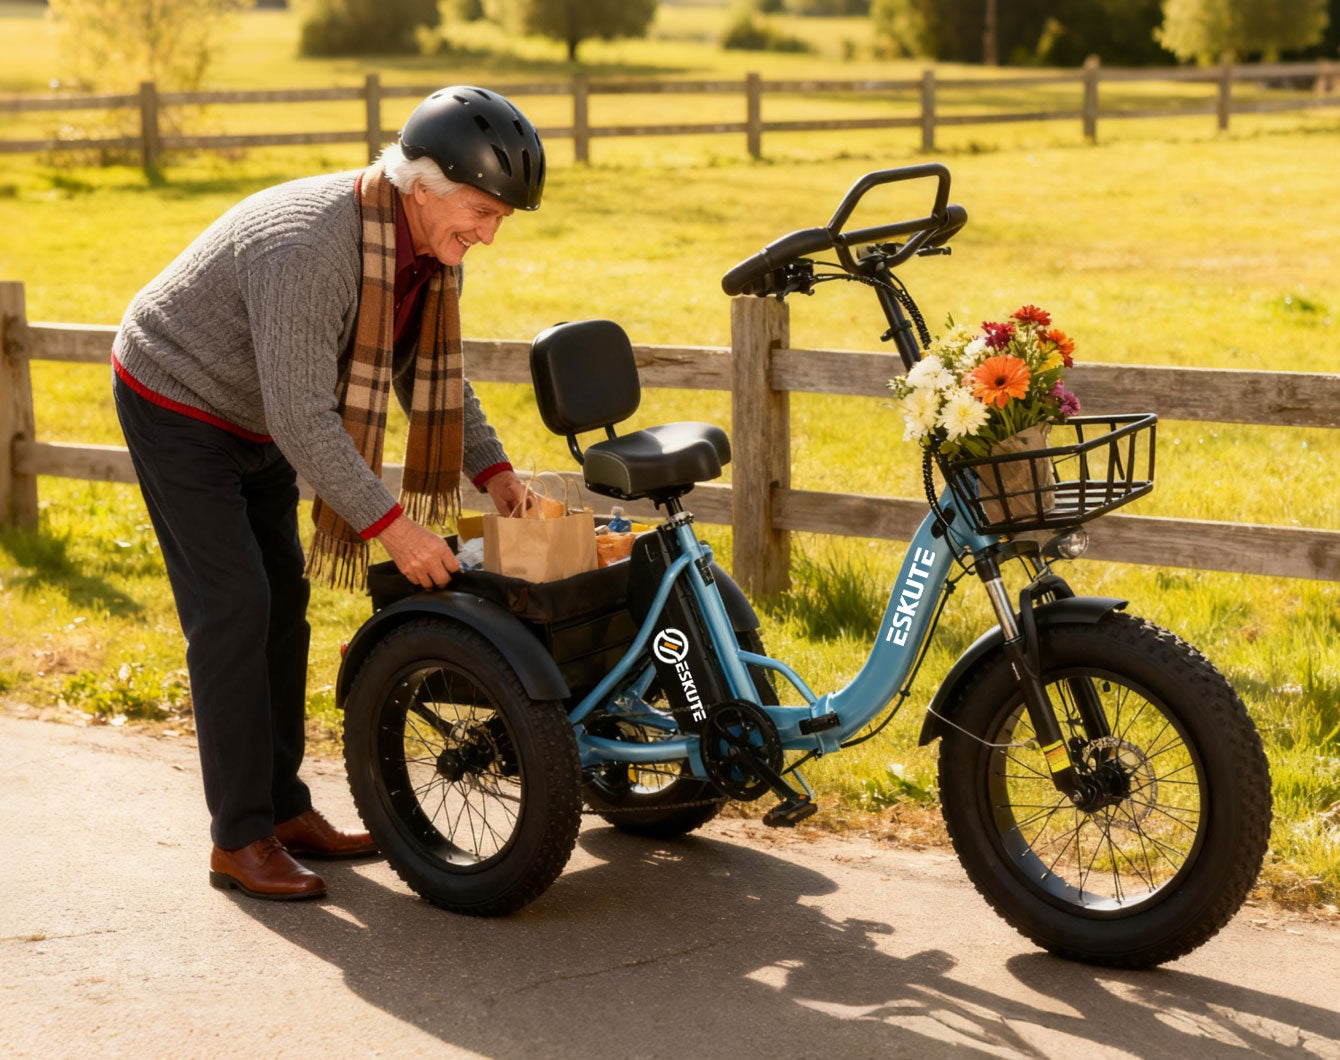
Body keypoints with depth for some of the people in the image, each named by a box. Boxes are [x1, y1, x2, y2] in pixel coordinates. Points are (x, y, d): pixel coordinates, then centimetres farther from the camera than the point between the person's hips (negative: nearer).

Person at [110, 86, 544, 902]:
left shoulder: (430, 246, -8)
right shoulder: (308, 247, -37)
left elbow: (433, 372, 7)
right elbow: (303, 417, -38)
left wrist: (493, 469, -4)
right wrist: (392, 528, -37)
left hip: (253, 420, 9)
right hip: (178, 406, -9)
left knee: (283, 602, 10)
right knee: (232, 610, -11)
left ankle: (284, 809, 19)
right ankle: (239, 841, -4)